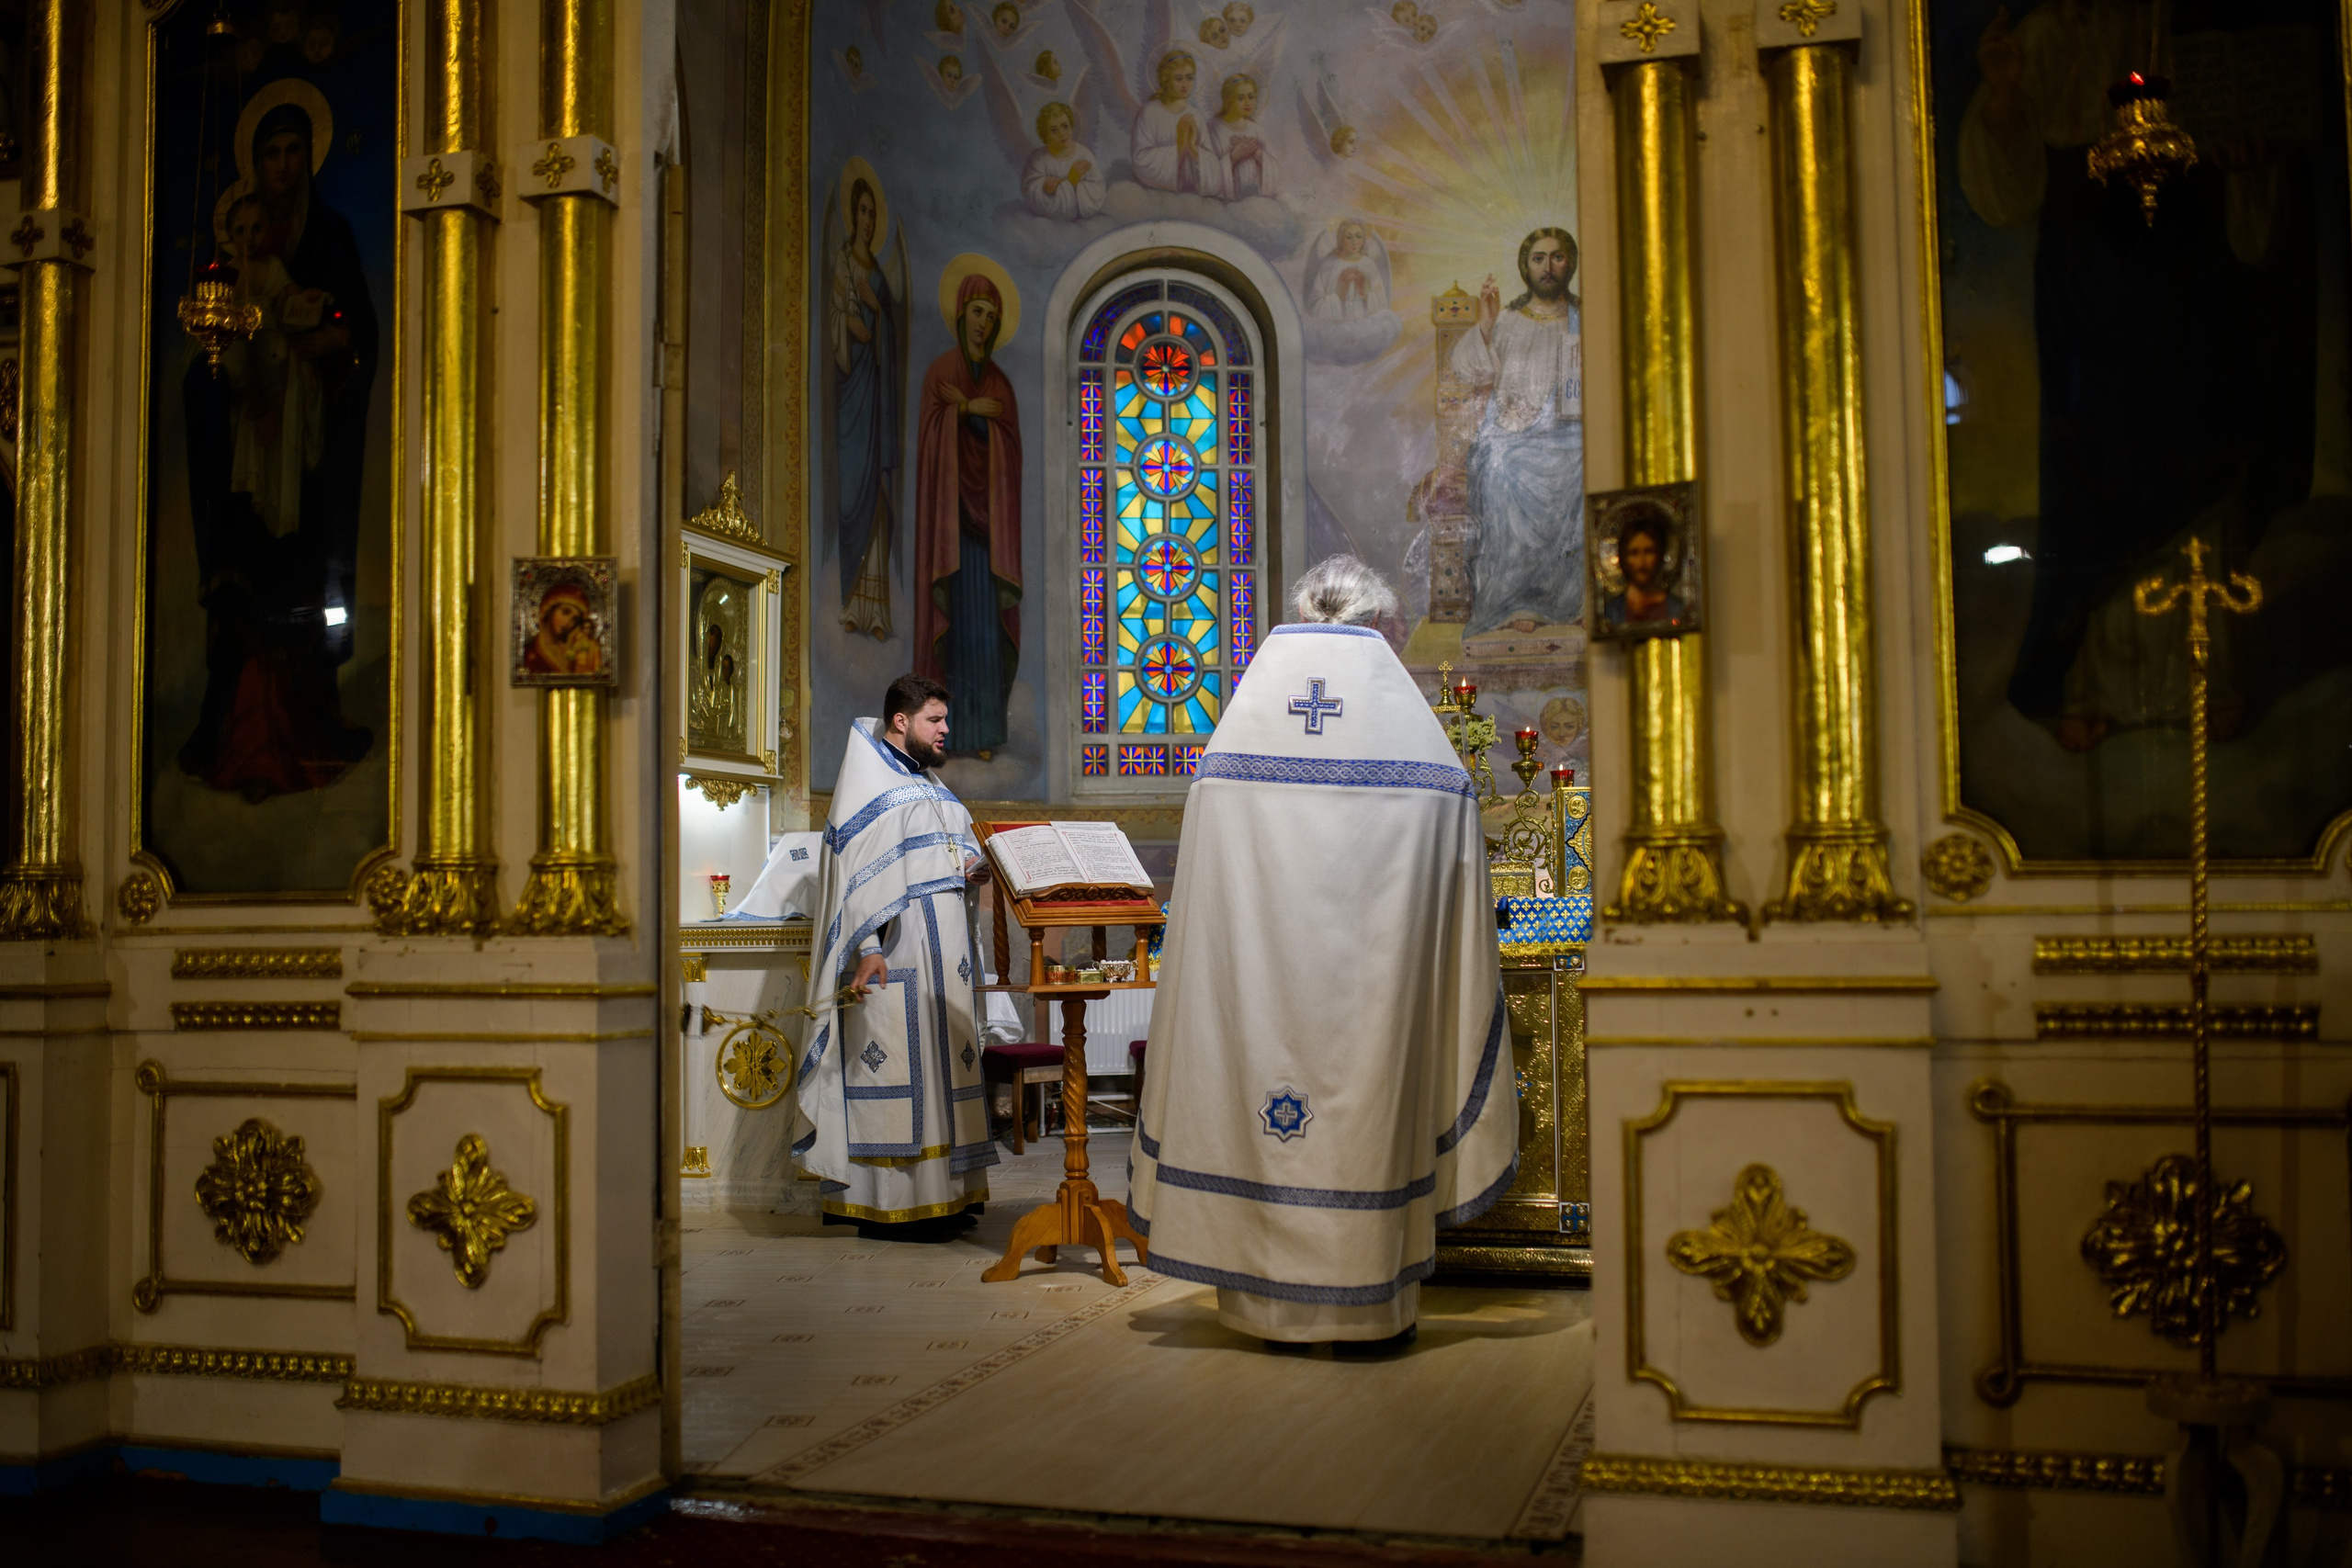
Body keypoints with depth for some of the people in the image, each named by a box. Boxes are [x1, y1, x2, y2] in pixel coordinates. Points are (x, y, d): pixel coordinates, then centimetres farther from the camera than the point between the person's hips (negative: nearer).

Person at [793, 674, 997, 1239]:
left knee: (938, 1062, 9)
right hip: (894, 958, -9)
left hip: (940, 957, 9)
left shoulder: (928, 783, 21)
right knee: (896, 1061, -8)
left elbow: (959, 842, 26)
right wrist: (868, 949, -25)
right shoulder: (869, 782, -7)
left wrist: (974, 865, 1)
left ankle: (938, 1195, 15)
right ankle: (888, 1205, -3)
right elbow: (859, 871, -16)